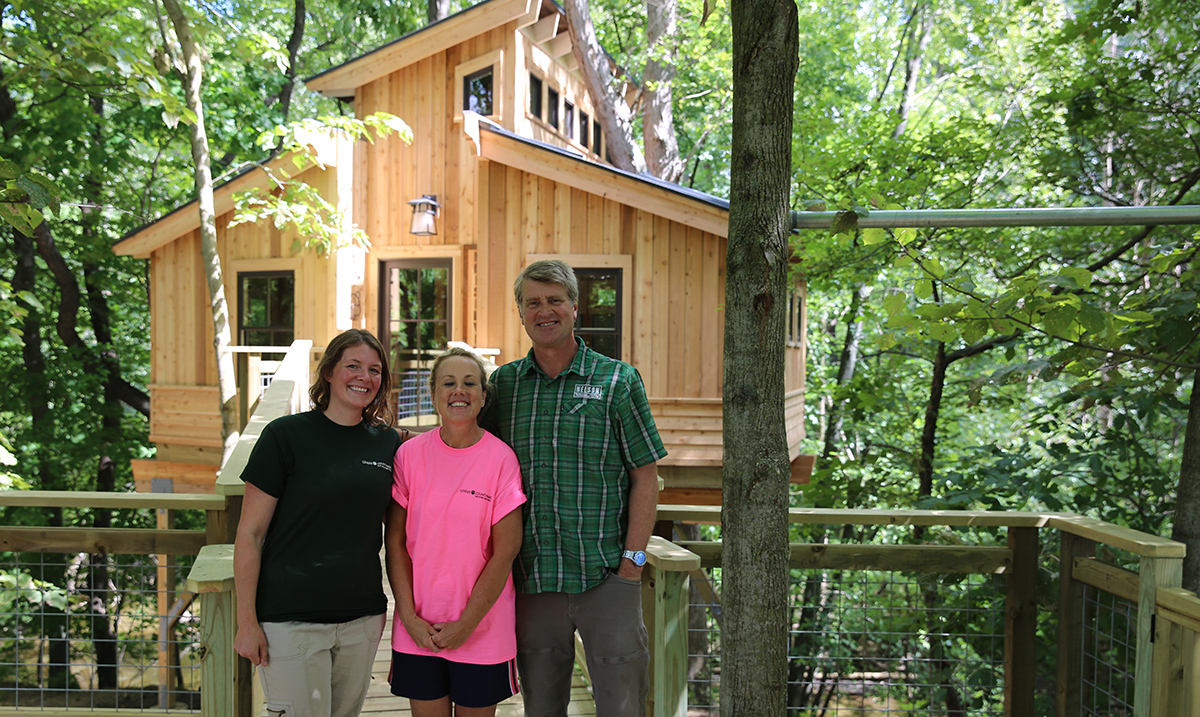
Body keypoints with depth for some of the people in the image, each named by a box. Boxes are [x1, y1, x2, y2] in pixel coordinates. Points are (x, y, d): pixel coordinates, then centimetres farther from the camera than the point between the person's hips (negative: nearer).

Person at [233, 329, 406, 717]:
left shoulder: (388, 443, 5)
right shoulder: (286, 435, -7)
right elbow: (249, 533, -7)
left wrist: (397, 606, 10)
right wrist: (247, 622, -9)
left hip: (362, 619, 4)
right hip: (291, 621, -4)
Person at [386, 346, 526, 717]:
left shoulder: (501, 458, -9)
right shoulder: (409, 454, -2)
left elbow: (505, 551, -9)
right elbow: (395, 540, 0)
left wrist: (466, 624, -10)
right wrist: (410, 617, -6)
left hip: (483, 628, -1)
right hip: (417, 629, 2)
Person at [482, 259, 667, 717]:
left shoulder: (619, 380, -1)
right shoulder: (503, 383, 7)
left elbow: (645, 477, -1)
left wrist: (633, 560, -7)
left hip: (606, 576, -2)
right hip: (530, 578, 3)